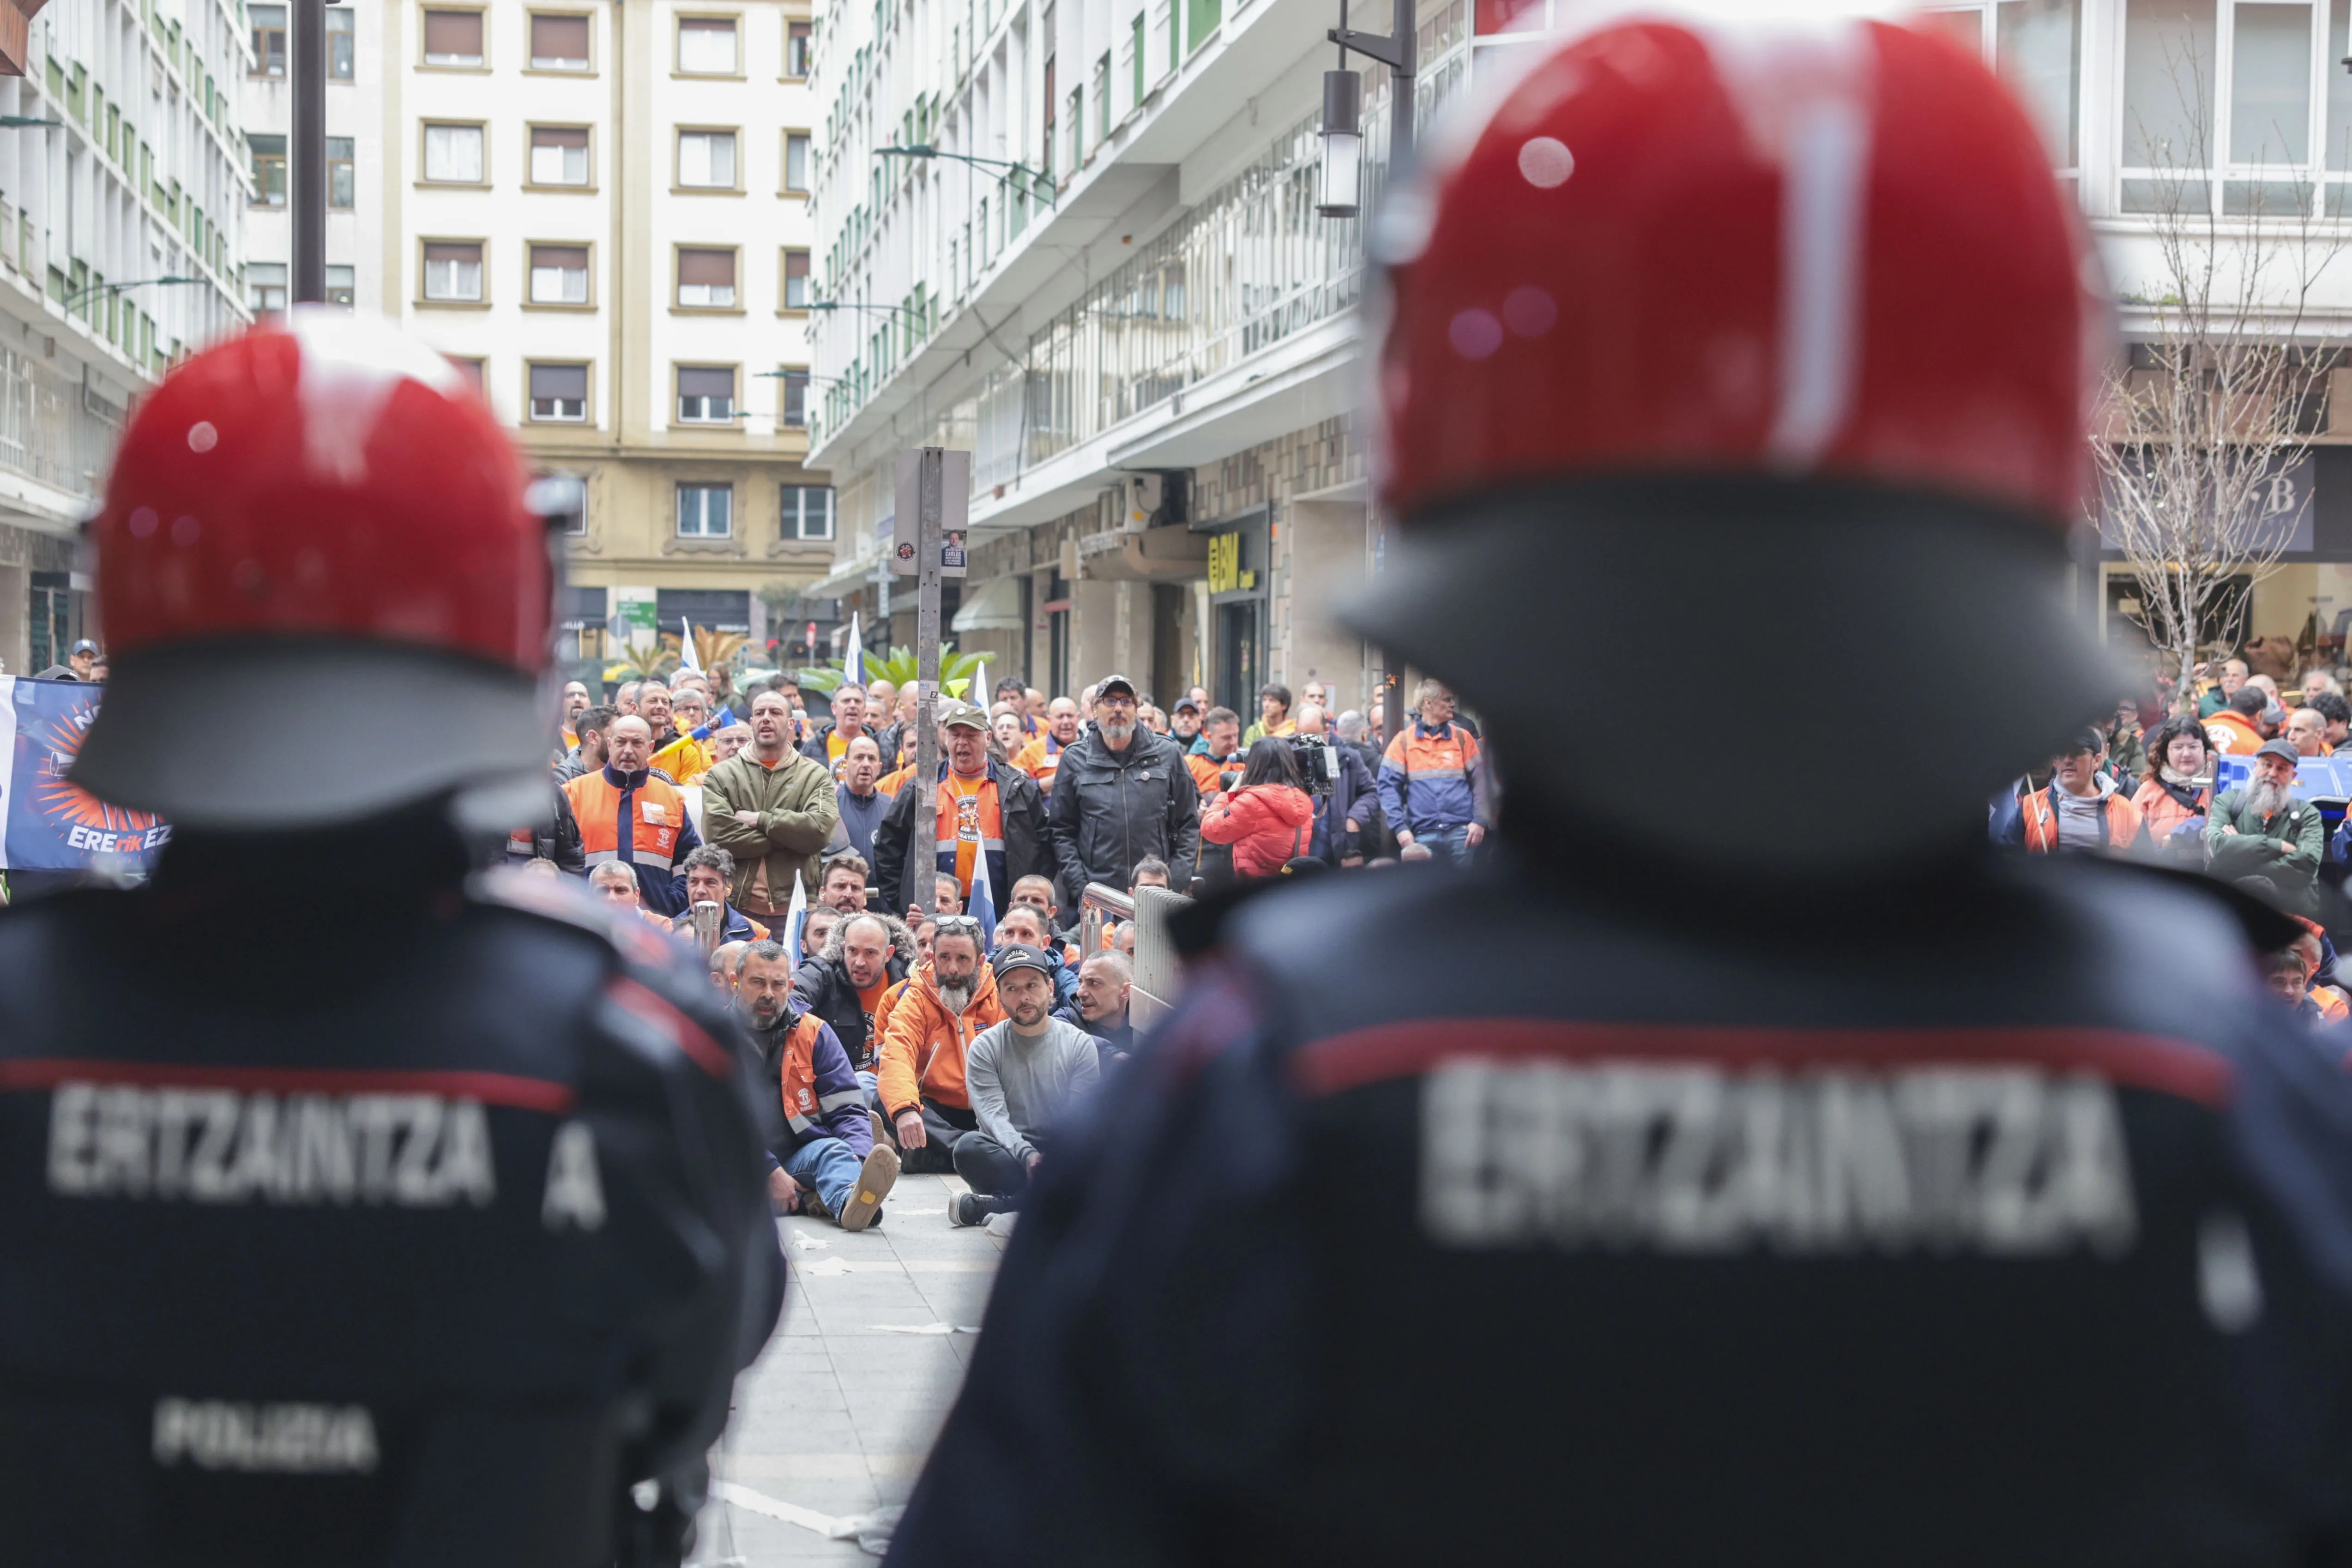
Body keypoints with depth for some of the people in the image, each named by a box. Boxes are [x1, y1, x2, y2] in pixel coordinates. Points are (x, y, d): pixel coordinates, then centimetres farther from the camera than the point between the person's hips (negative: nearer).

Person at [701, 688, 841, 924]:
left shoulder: (816, 776, 9)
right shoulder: (721, 776, 8)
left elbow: (821, 829, -9)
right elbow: (719, 834, -8)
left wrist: (760, 820, -8)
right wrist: (789, 837, -8)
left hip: (796, 909, 0)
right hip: (737, 906, 0)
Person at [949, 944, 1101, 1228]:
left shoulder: (1079, 1044, 5)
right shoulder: (985, 1047, 4)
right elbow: (993, 1116, -10)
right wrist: (1027, 1156, -30)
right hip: (1007, 1156, 0)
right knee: (969, 1147, -32)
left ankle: (983, 1206, -32)